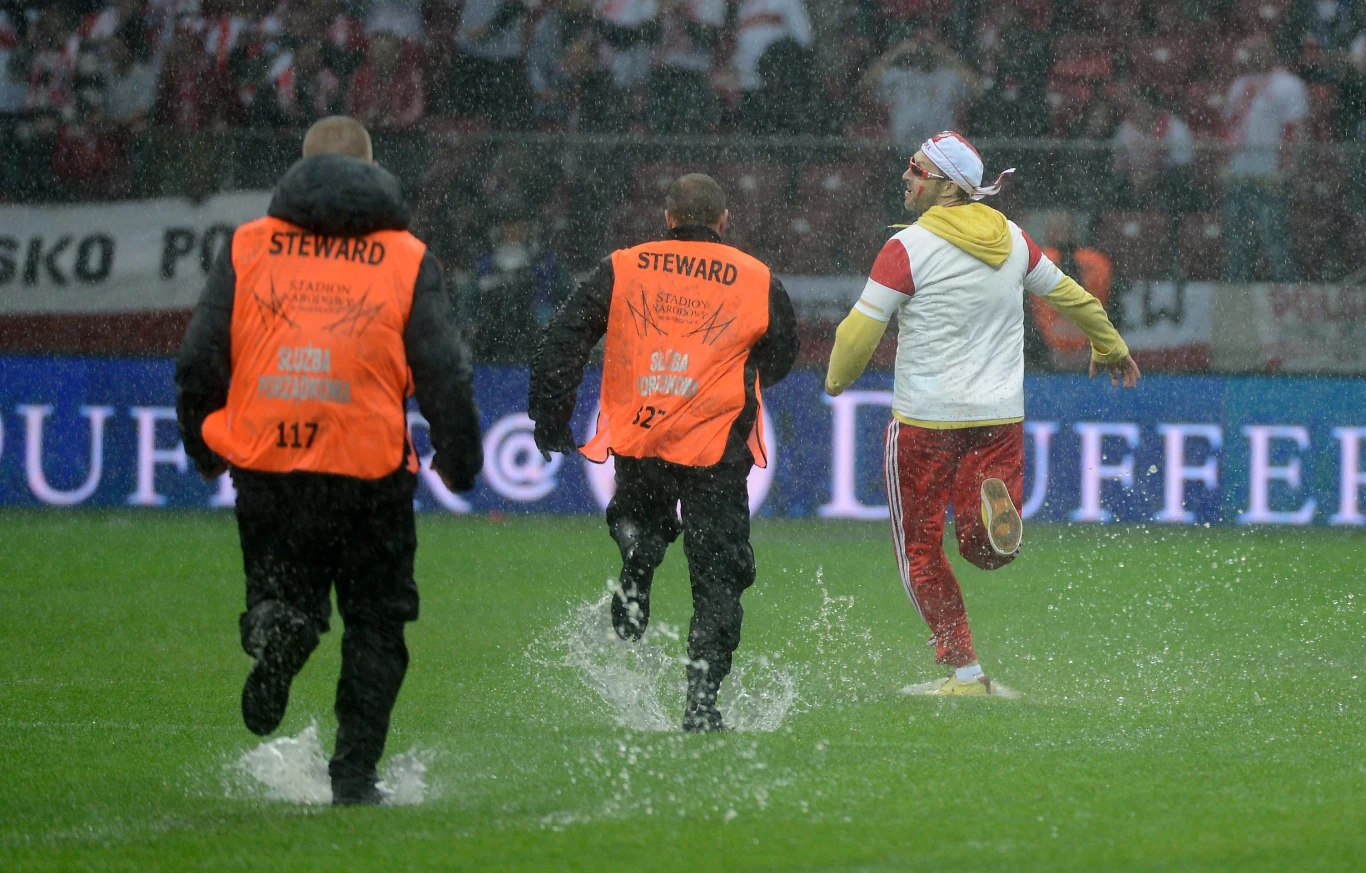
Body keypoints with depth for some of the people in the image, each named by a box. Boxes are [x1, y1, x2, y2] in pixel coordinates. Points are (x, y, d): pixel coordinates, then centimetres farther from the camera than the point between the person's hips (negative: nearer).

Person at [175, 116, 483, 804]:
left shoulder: (248, 246, 6)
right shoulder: (406, 257, 4)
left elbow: (200, 359, 5)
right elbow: (444, 371, 0)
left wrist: (203, 448, 19)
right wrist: (460, 461, 12)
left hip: (265, 466, 1)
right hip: (370, 469, -1)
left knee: (286, 591, 19)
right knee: (375, 624, 12)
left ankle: (276, 626, -17)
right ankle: (354, 773, 5)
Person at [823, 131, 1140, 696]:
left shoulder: (909, 248, -12)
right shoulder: (1011, 239, 6)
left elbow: (860, 330, -11)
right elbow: (1069, 295, 20)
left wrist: (838, 379, 10)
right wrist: (1110, 347, 38)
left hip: (926, 418, -5)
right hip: (1001, 417, 5)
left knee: (921, 550, 8)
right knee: (986, 552, 8)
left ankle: (964, 671, 3)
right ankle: (994, 507, -27)